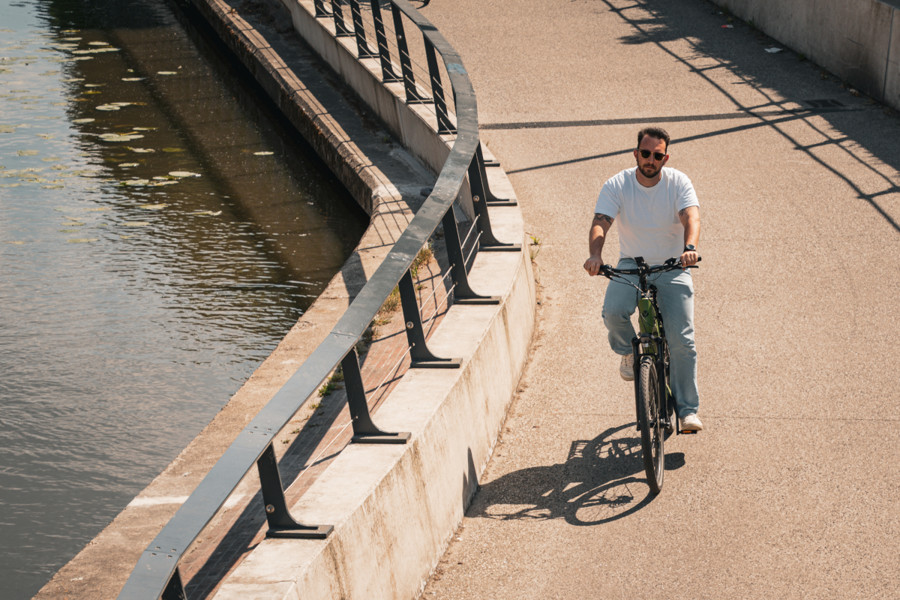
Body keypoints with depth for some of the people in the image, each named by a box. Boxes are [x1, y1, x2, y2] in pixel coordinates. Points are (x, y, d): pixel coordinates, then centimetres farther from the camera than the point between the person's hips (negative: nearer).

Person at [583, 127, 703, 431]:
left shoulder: (679, 183, -9)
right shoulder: (617, 185, -8)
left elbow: (691, 217, -24)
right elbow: (600, 222, -20)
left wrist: (690, 248, -46)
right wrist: (595, 254, -41)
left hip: (673, 268, 0)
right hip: (631, 265, 1)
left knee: (682, 341, -11)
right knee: (613, 312, -29)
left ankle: (687, 409, 2)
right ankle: (628, 351, 6)